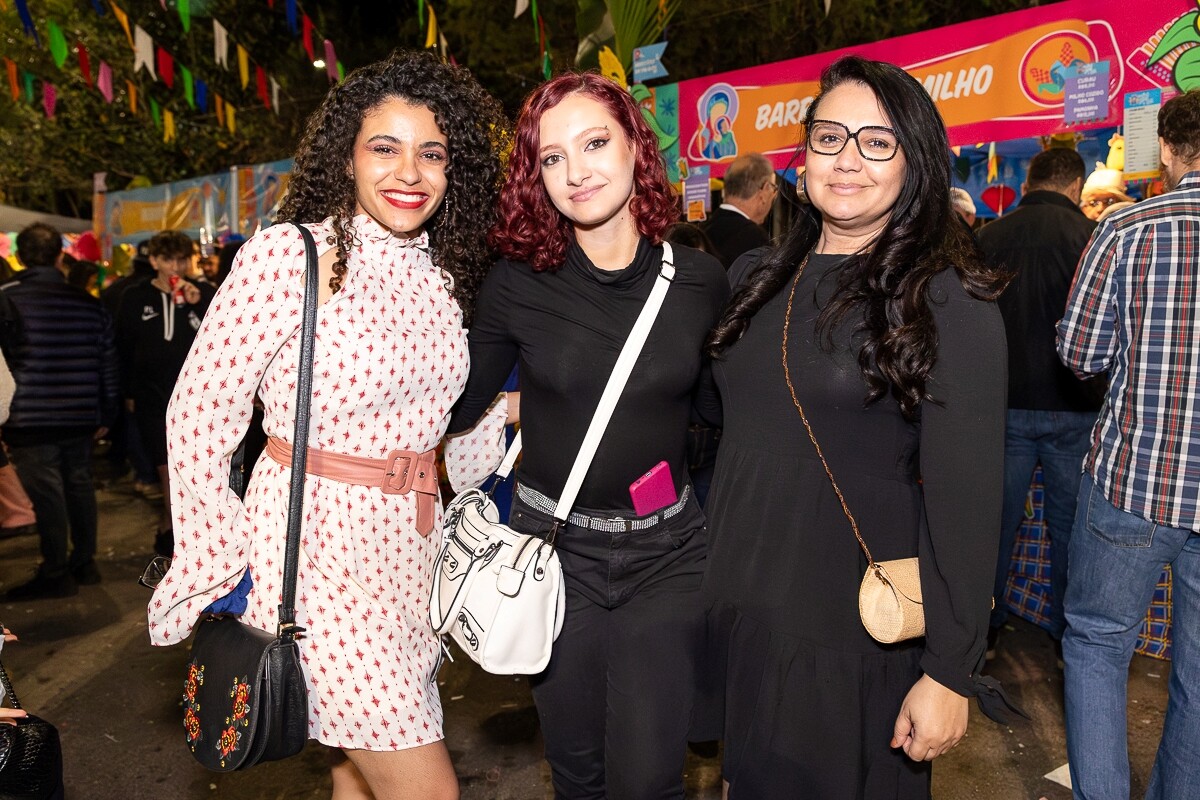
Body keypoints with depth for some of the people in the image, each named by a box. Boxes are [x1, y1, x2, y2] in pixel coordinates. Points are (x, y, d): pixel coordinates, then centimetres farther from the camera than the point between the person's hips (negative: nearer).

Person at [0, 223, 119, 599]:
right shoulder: (88, 303, 7)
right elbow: (107, 364, 10)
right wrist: (105, 415, 17)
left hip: (31, 421, -5)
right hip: (79, 419, 5)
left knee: (47, 496, 0)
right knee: (80, 487, 13)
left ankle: (56, 575, 9)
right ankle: (84, 564, 23)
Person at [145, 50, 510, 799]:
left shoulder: (442, 273, 6)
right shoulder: (289, 255, -15)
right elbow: (197, 417, -10)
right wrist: (222, 570, -6)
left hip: (412, 541, 6)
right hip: (319, 546, -6)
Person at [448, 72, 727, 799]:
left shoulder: (700, 280, -5)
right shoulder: (519, 283, -8)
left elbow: (721, 406, 6)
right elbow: (458, 408, 1)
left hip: (665, 553, 0)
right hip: (553, 548, 0)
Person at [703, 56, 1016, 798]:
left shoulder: (947, 301, -12)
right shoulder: (758, 279, 4)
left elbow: (966, 497, -14)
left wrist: (950, 674, -14)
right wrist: (715, 567, 9)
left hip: (863, 629, -5)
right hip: (748, 609, 5)